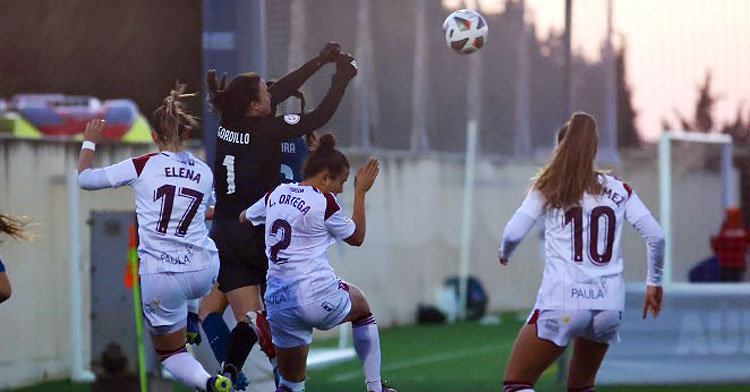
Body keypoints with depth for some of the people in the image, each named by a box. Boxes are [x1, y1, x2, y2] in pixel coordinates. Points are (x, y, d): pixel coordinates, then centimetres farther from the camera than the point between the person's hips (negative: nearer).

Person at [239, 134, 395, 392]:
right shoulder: (324, 202, -9)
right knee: (361, 305, 30)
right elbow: (356, 238, 6)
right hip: (318, 297, -5)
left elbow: (244, 218, 28)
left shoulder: (277, 194, 8)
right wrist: (361, 192, 13)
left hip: (278, 301, 5)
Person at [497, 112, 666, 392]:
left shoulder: (548, 189, 6)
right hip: (609, 304, 4)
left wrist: (504, 254, 18)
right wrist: (654, 282, 18)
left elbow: (513, 233, -4)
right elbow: (656, 237, 5)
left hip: (561, 304, -4)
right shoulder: (619, 190, 11)